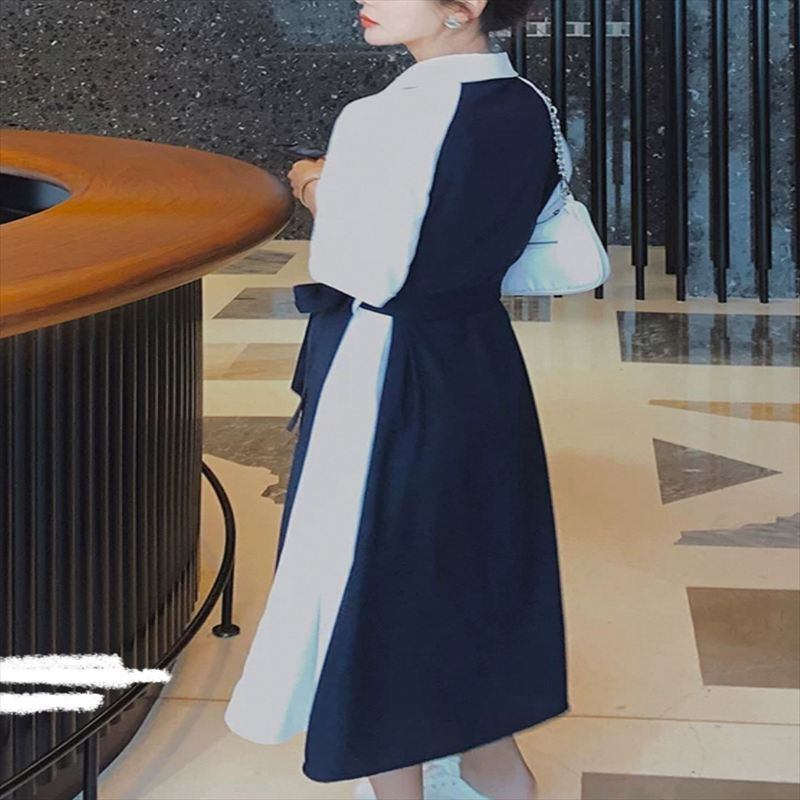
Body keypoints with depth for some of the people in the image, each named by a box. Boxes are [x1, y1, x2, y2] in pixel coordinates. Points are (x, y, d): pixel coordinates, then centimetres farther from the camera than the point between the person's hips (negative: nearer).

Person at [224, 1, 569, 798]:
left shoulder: (386, 122, -24)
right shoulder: (530, 110, -2)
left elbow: (356, 270, -20)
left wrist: (323, 194, 0)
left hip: (383, 380, -7)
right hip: (484, 367, 8)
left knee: (375, 576, 11)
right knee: (471, 560, 24)